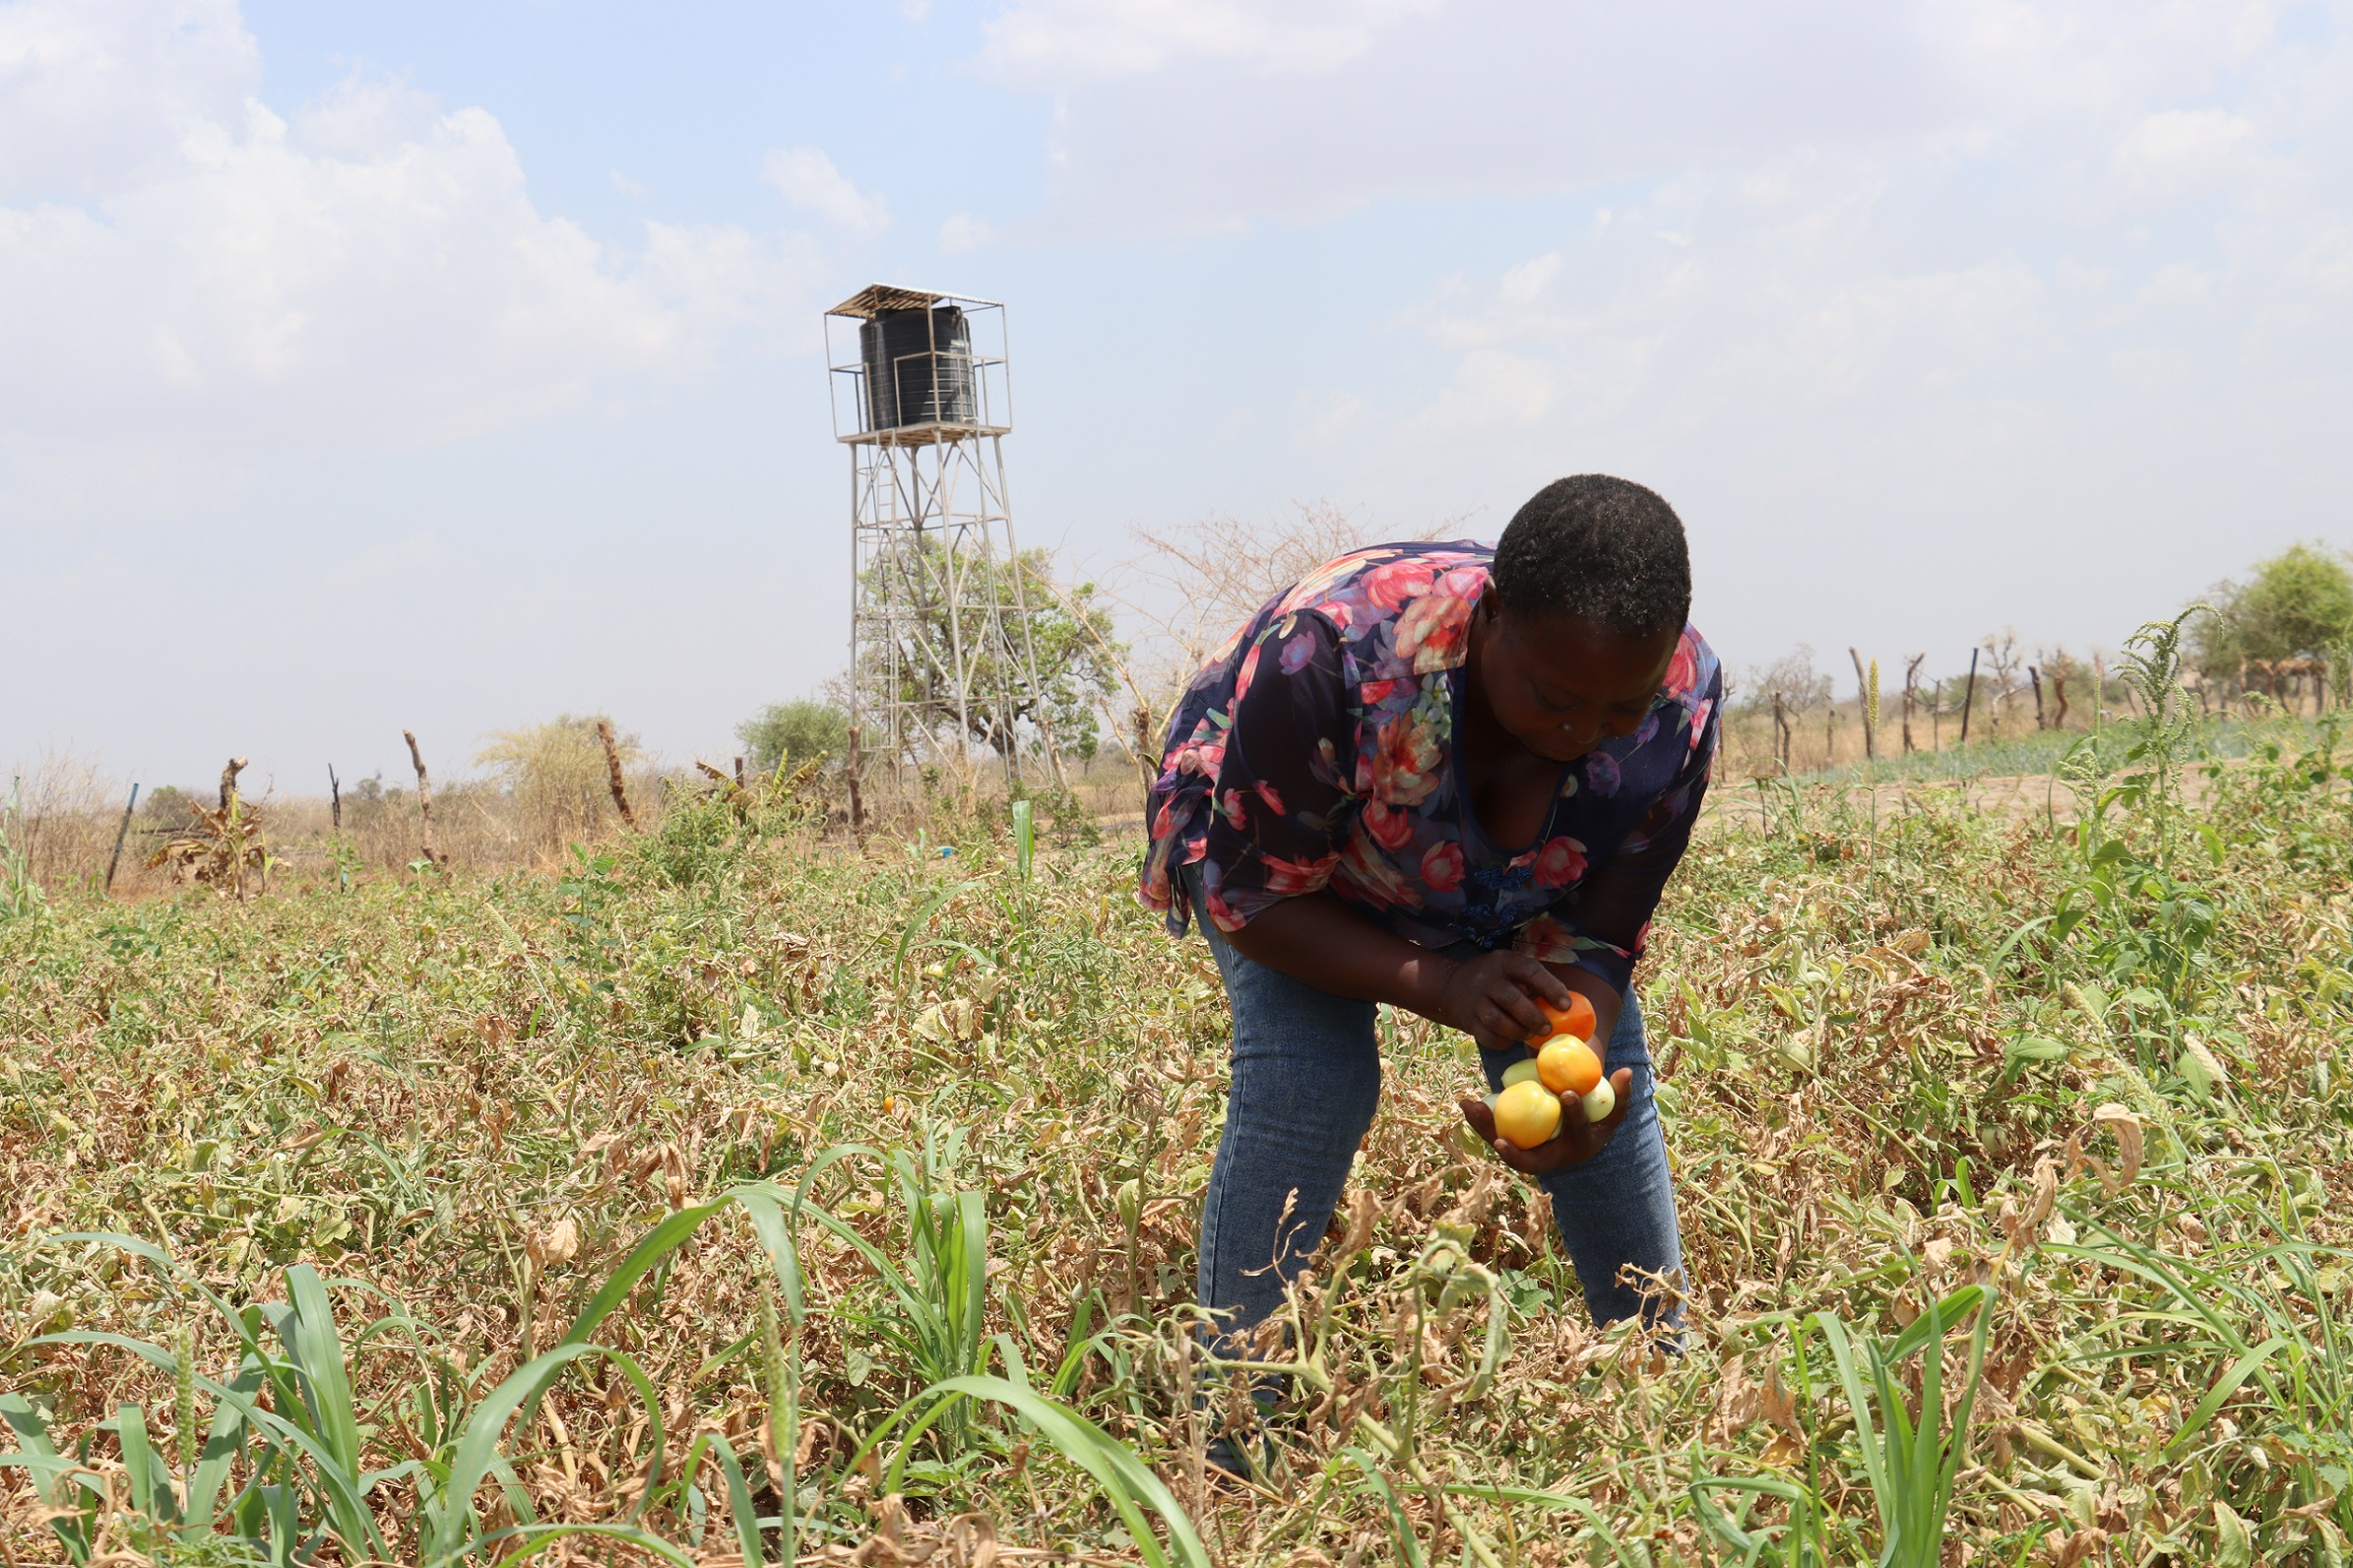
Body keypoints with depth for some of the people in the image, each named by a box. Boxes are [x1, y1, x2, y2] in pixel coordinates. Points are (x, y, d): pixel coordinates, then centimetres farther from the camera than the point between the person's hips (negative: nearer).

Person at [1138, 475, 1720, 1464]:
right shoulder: (1331, 652, -44)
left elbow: (1594, 941, -22)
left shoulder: (1681, 700, -31)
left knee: (1605, 1078, -8)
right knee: (1304, 1081, -25)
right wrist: (1441, 985, -43)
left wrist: (1564, 1088, -43)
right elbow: (1248, 893, -30)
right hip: (1272, 838, -3)